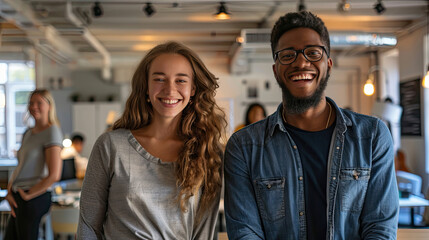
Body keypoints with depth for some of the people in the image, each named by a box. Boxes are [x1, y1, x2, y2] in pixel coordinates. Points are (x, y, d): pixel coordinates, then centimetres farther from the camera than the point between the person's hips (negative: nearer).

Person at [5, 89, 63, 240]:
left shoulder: (52, 132, -11)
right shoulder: (28, 134, 15)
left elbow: (54, 175, -18)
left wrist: (28, 195, -11)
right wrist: (9, 192, 3)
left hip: (34, 199, -8)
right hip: (18, 199, 8)